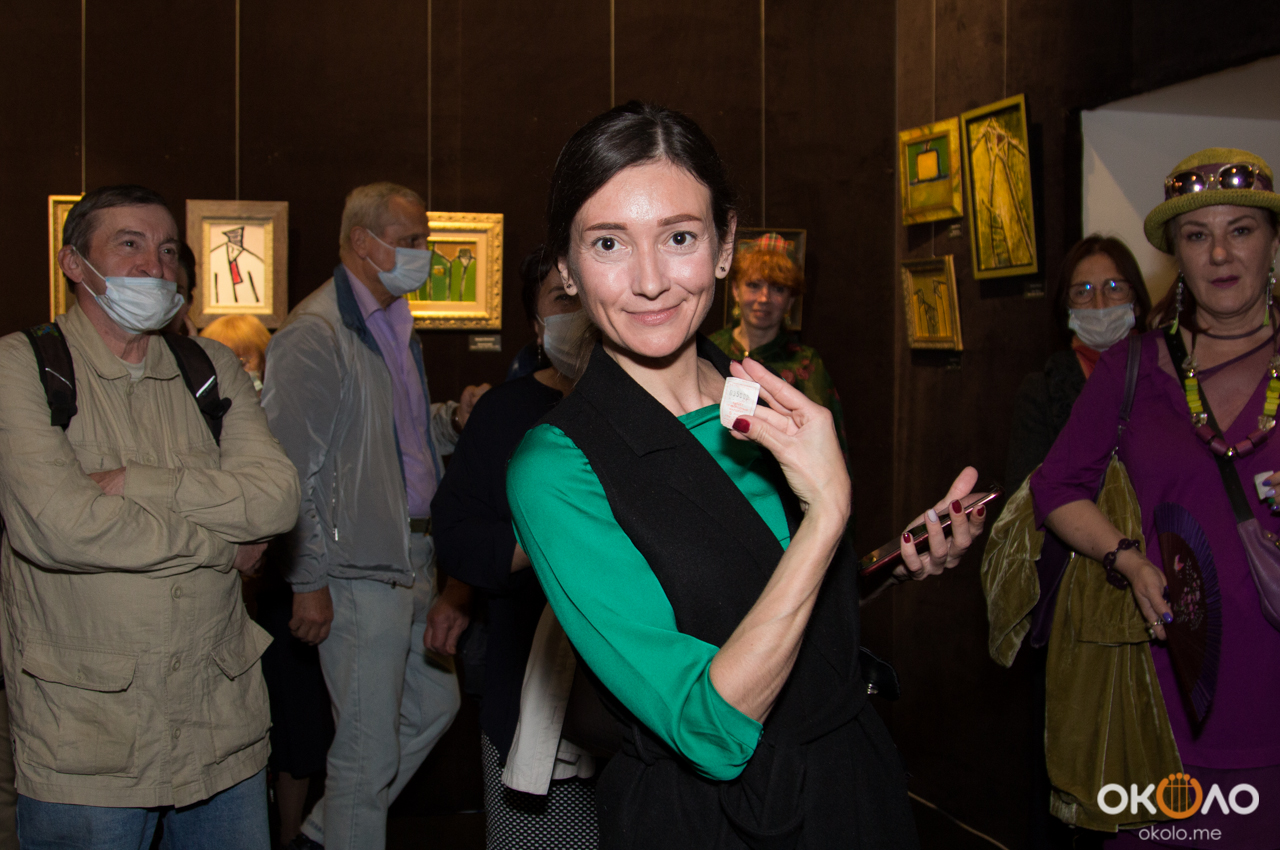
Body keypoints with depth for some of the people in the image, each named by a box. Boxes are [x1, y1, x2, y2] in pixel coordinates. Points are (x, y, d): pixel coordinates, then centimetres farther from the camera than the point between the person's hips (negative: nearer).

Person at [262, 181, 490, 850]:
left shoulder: (393, 323, 14)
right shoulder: (315, 332, -15)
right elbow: (291, 470, -18)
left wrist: (451, 419, 6)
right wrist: (308, 582, -18)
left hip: (413, 562, 10)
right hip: (359, 575, -10)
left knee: (433, 706, 21)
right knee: (369, 750, 1)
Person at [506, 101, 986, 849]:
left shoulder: (771, 411, -4)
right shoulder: (556, 467, -20)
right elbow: (715, 731, -25)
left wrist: (907, 559, -7)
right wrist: (829, 511, -28)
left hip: (860, 784, 5)